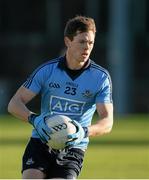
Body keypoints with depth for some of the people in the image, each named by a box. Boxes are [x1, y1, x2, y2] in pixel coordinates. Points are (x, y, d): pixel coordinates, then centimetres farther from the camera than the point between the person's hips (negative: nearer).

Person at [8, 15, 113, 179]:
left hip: (73, 149, 0)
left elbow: (107, 122, -9)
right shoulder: (47, 70, -3)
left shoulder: (101, 77, -4)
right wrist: (34, 119, -24)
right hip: (40, 142, 0)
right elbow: (14, 104, -2)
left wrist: (85, 132, -31)